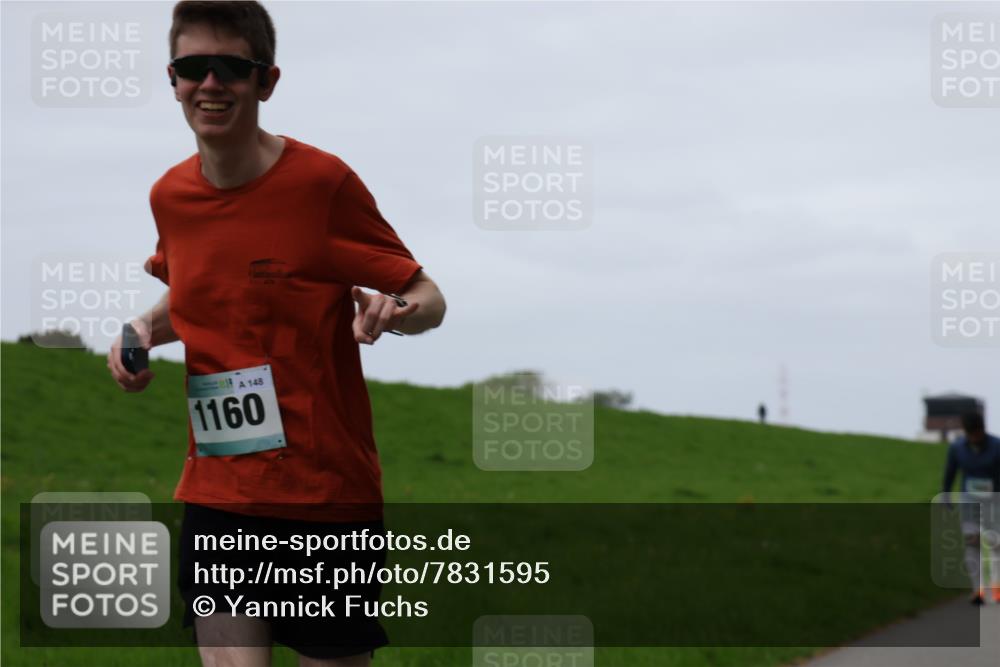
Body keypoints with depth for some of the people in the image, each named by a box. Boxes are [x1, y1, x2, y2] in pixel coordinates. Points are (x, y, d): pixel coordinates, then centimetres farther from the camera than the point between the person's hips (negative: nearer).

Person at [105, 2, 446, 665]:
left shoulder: (323, 181, -11)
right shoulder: (171, 196, 4)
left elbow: (428, 299, -6)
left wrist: (392, 311, -29)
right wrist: (143, 331, 4)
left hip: (328, 494, -3)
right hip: (216, 493, 3)